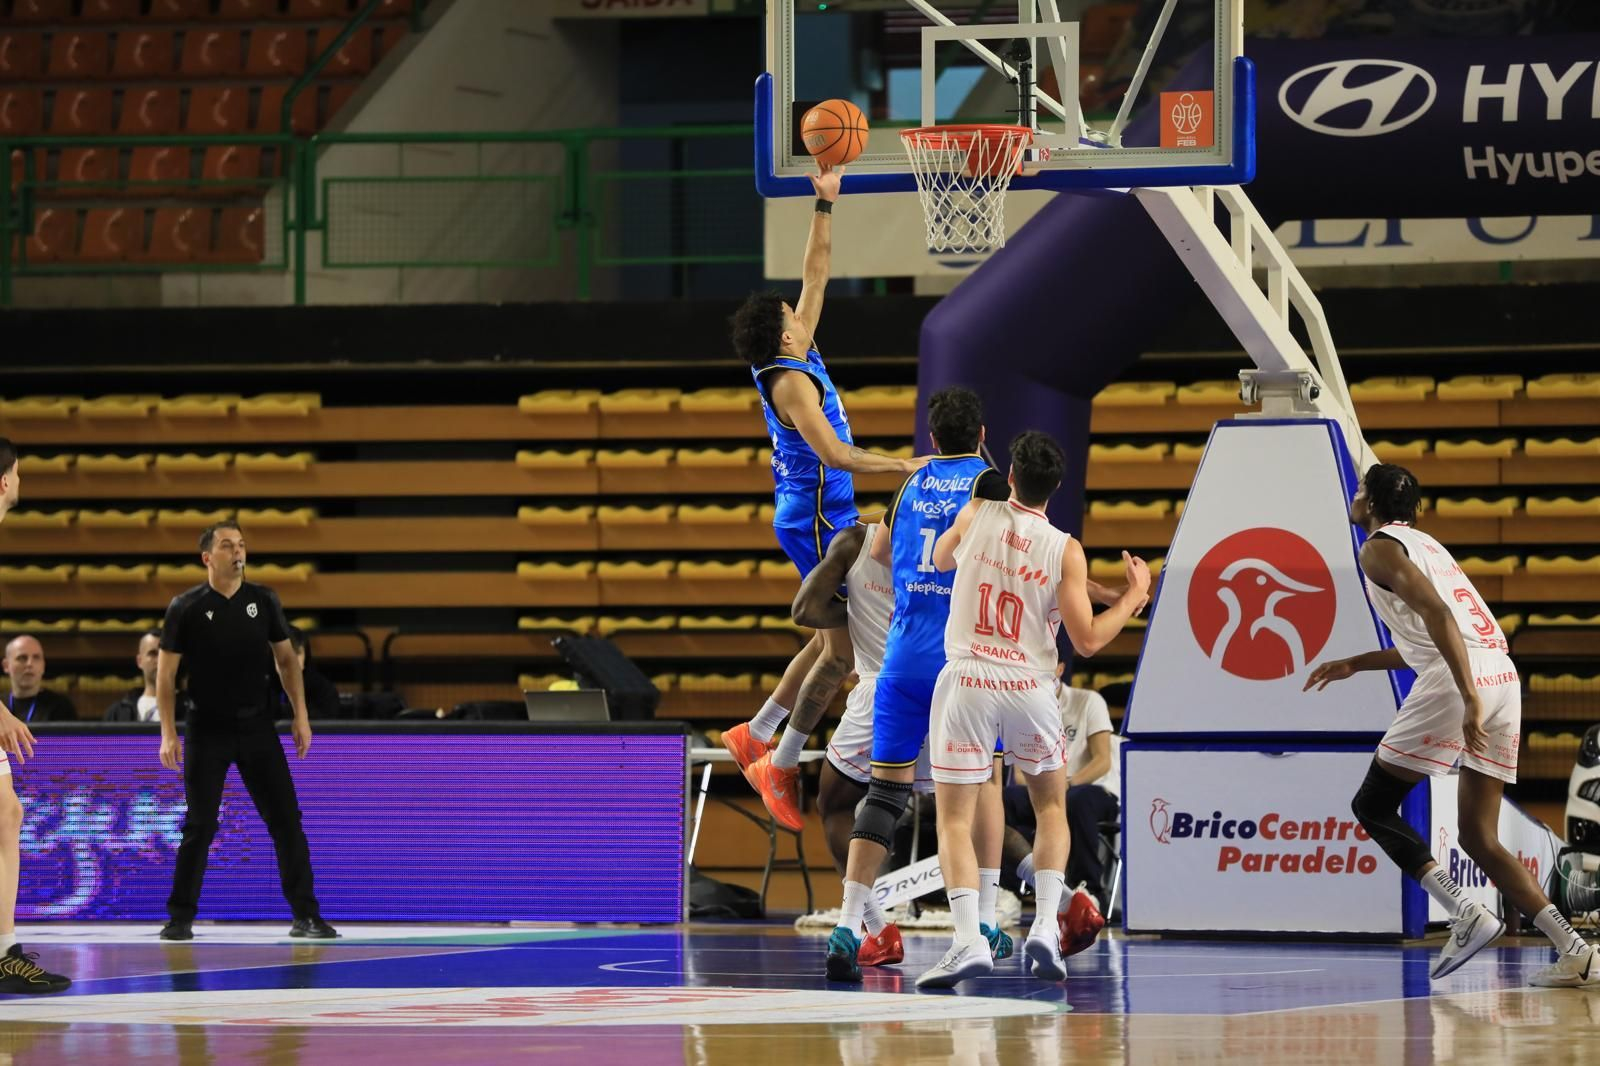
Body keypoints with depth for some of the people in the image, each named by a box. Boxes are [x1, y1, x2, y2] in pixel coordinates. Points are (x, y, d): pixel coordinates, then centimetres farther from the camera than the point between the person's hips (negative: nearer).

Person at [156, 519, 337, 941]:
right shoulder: (186, 608, -4)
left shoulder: (263, 600, 4)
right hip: (207, 732, -2)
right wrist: (169, 733, -9)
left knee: (286, 820, -2)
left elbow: (286, 658, 11)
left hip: (258, 728, 2)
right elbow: (166, 672, -3)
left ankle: (305, 915, 3)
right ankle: (180, 917, 8)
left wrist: (300, 715, 4)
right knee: (200, 826, -3)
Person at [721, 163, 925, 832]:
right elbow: (833, 453, -27)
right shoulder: (792, 380, -18)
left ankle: (756, 735, 23)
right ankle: (779, 766, -2)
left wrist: (825, 205, 9)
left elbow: (815, 274, 14)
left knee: (835, 639, 16)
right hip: (818, 520, -10)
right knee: (843, 648, -7)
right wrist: (903, 466, -24)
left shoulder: (797, 363, 7)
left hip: (826, 518, 10)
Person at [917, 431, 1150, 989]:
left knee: (954, 819, 3)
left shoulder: (977, 516, 0)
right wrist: (1134, 596, 9)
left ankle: (968, 940, -15)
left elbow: (939, 560, 22)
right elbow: (1086, 640, -5)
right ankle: (1045, 927, 5)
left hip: (966, 681, 0)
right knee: (1052, 807, 21)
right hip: (1030, 687, 0)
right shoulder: (1065, 550, -5)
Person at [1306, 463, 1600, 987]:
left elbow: (1437, 613, -16)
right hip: (1503, 674, 8)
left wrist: (1469, 698, -24)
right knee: (1479, 836, 10)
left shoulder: (1381, 547, 1)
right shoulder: (1426, 545, 29)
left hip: (1460, 679, -8)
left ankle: (1466, 915, -11)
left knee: (1372, 806, 4)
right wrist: (1355, 664, 46)